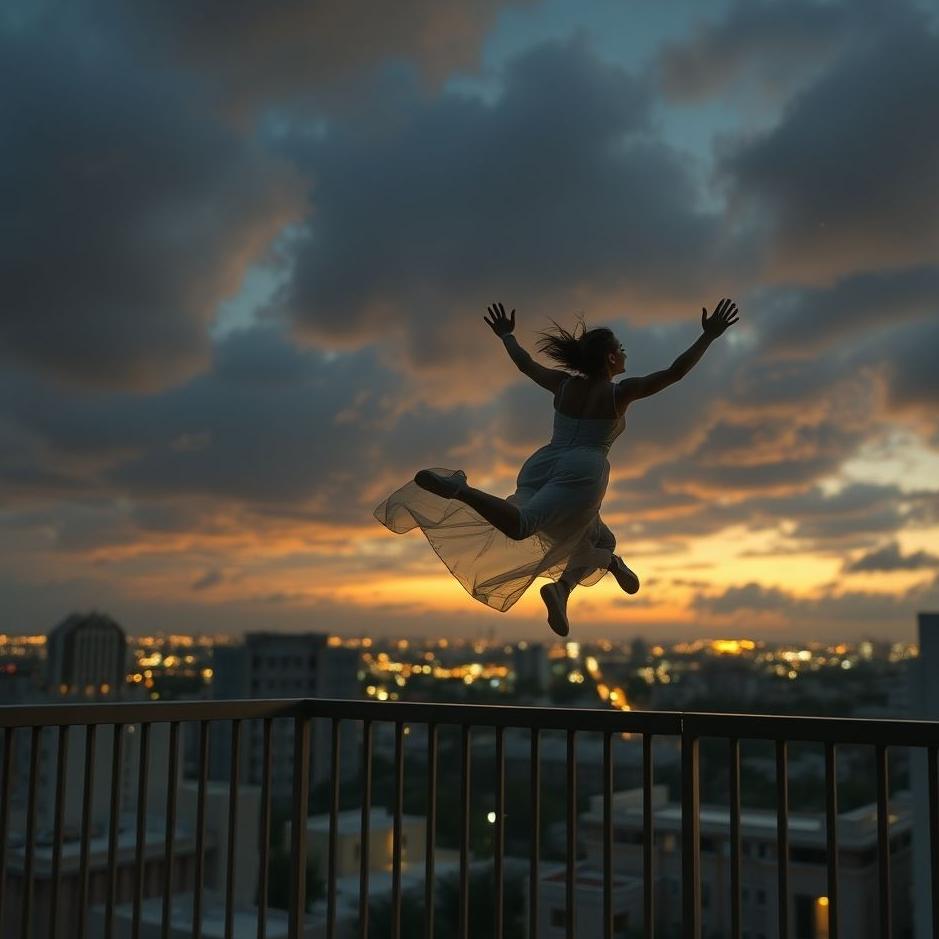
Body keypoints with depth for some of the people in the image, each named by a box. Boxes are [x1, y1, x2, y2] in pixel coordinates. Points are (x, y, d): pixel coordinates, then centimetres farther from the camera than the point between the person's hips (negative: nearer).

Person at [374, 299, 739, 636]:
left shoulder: (564, 384, 19)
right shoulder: (619, 392, 5)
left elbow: (525, 364, 33)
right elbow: (674, 373, 1)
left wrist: (506, 335, 50)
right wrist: (708, 336, 7)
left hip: (539, 466, 7)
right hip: (580, 473, -7)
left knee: (597, 538, 20)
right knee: (520, 525, -24)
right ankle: (457, 489, -44)